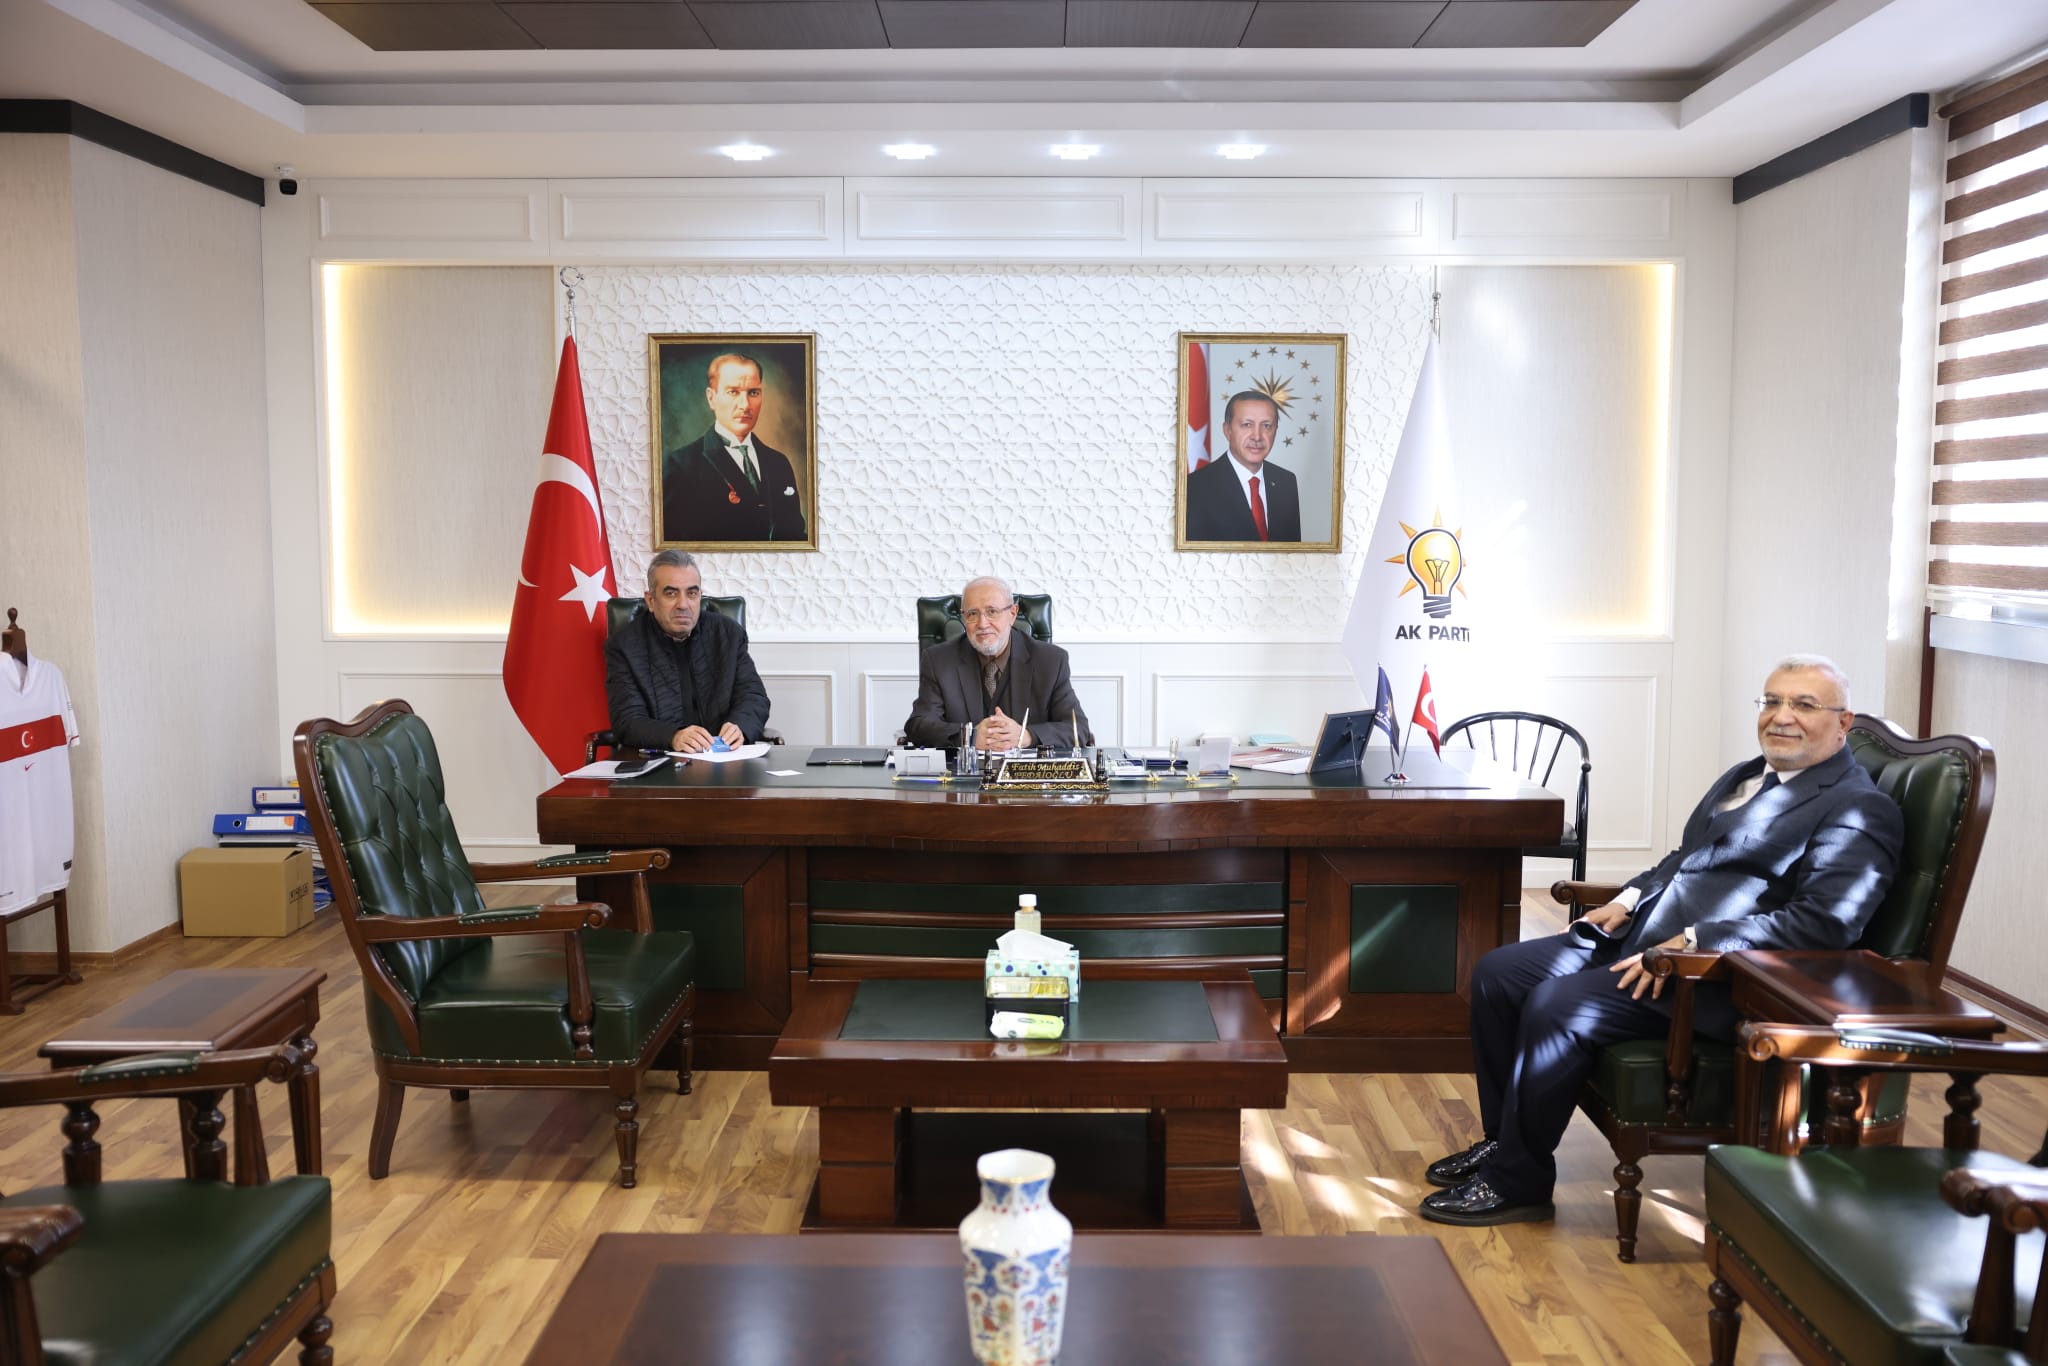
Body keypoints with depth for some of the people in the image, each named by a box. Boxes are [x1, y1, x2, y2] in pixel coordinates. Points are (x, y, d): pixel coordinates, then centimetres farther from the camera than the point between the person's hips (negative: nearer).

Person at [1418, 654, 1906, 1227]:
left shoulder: (1861, 811, -8)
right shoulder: (1741, 778, 20)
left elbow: (1826, 922, -20)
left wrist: (1692, 943, -25)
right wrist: (1629, 899, 10)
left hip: (1720, 980, -9)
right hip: (1638, 940, 10)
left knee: (1557, 1006, -26)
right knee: (1497, 972, -1)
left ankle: (1516, 1182, -9)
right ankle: (1503, 1138, 13)